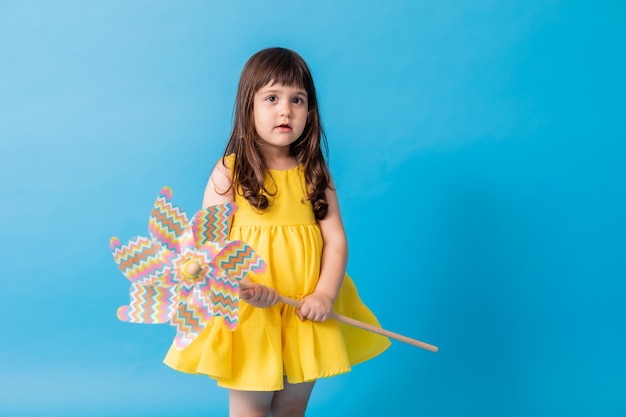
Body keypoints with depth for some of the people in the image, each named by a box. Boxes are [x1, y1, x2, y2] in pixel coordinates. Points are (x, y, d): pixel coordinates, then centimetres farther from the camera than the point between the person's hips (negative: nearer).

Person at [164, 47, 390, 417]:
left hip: (306, 316, 3)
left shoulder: (314, 173, 2)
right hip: (247, 313, -2)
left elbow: (336, 241, -1)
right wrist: (243, 286, -24)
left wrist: (325, 294, -16)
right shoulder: (230, 171, -6)